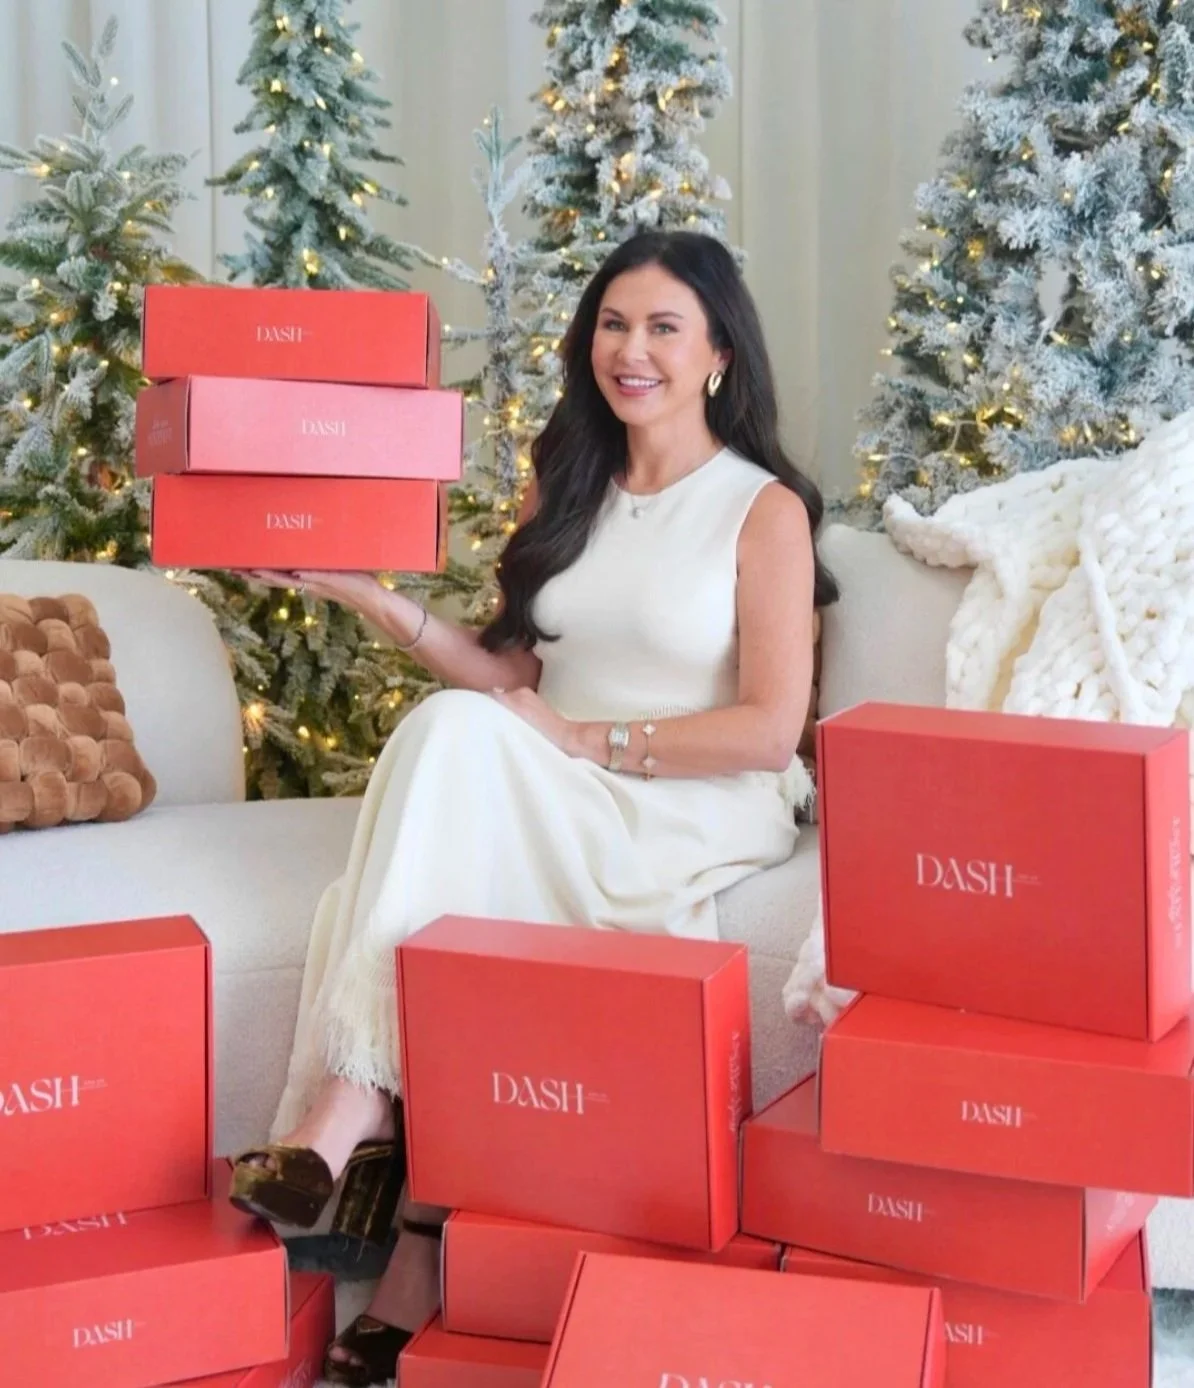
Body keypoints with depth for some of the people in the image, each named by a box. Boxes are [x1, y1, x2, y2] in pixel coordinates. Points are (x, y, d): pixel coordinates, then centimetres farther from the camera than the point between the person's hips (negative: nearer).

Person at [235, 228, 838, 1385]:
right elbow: (512, 674, 10)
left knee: (458, 736, -31)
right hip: (547, 805, 4)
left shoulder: (763, 509, -1)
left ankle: (351, 1116, -34)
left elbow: (770, 727, -8)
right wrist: (366, 594, -1)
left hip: (698, 815, -4)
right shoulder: (564, 487, 14)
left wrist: (587, 739, -13)